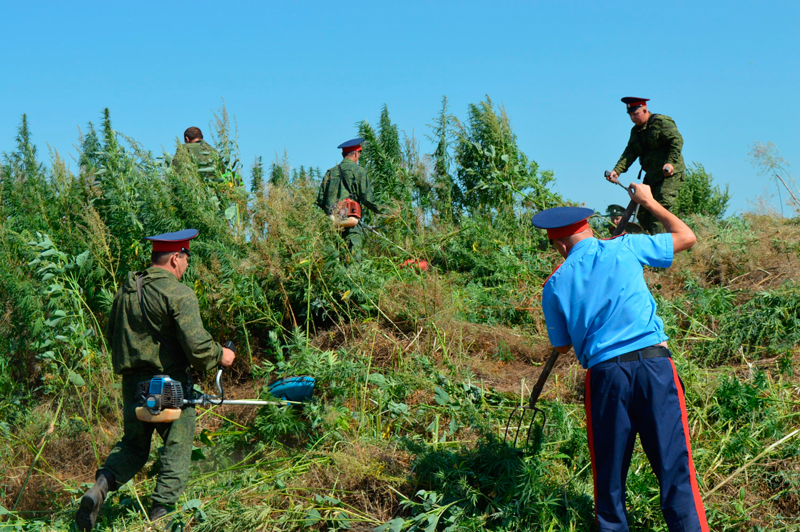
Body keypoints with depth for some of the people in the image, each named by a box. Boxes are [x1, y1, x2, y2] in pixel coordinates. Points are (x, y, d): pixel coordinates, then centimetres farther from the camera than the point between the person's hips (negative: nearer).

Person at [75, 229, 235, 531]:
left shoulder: (126, 290, 9)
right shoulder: (179, 293, -14)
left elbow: (112, 334, 19)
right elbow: (196, 343, -21)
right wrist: (220, 355, -2)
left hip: (132, 382, 6)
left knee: (133, 444, 18)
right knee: (178, 447, 8)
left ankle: (101, 487, -6)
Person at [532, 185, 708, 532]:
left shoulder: (555, 285, 8)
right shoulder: (624, 248, 5)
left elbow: (562, 346, 17)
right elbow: (686, 237, 16)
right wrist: (648, 202, 27)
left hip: (605, 373, 1)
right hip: (654, 364, -1)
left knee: (609, 472, 11)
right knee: (675, 465, -1)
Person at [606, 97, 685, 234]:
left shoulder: (661, 122, -9)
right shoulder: (636, 131, 14)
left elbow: (677, 140, -19)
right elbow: (629, 153, 4)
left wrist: (670, 163, -33)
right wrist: (617, 170, -12)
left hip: (669, 173, -8)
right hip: (652, 176, 8)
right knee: (642, 214, 5)